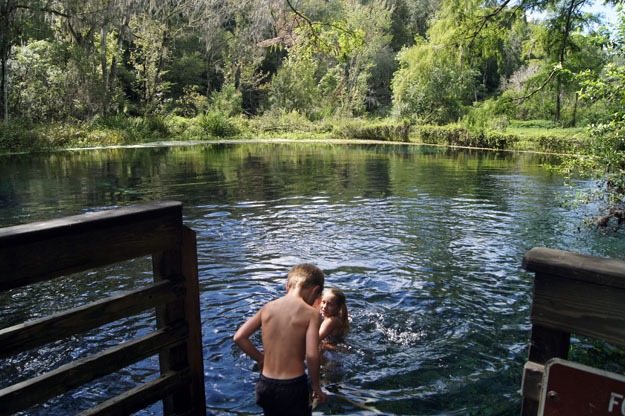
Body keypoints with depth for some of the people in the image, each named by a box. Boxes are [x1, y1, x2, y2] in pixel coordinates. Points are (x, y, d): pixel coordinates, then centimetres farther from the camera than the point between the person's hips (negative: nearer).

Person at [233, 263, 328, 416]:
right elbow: (312, 355, -20)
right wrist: (316, 386, -5)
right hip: (293, 386, -4)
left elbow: (239, 337, -1)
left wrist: (260, 358, 10)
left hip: (266, 384, 4)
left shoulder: (268, 307, 0)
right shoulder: (311, 313, -12)